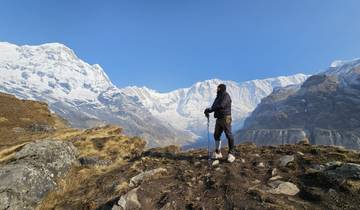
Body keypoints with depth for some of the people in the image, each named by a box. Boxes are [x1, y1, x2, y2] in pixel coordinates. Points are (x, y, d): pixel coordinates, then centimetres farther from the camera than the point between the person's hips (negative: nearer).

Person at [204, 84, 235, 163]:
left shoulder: (226, 95, -9)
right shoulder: (218, 97, 19)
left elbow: (221, 105, -24)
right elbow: (214, 107, 12)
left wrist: (209, 110, -21)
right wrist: (208, 111, -8)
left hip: (226, 118, -9)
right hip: (219, 119, 9)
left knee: (229, 135, -6)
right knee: (216, 135, 10)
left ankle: (231, 154, 3)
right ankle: (217, 153, 21)